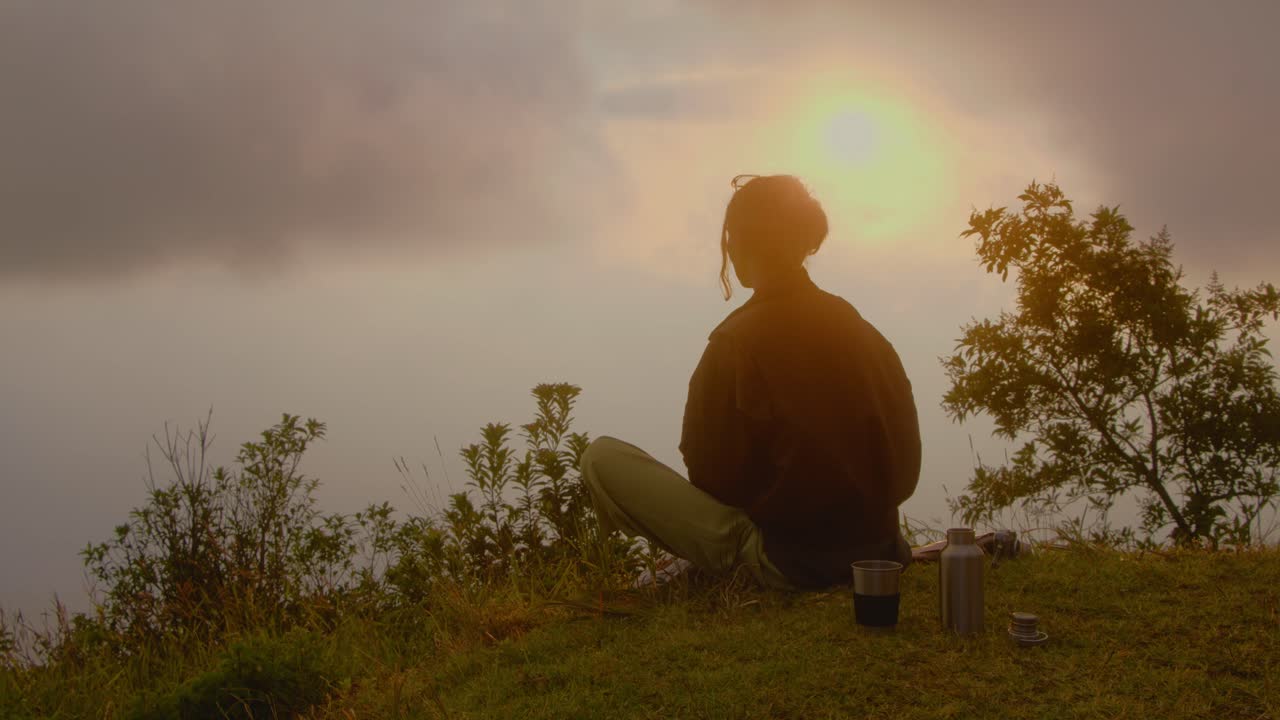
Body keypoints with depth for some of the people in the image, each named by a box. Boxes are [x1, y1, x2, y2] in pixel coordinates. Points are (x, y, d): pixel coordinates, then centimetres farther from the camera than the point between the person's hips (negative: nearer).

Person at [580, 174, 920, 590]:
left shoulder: (737, 342, -16)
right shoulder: (855, 326, 3)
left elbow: (712, 473, -10)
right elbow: (902, 466, 7)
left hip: (787, 559, -7)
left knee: (602, 457, -2)